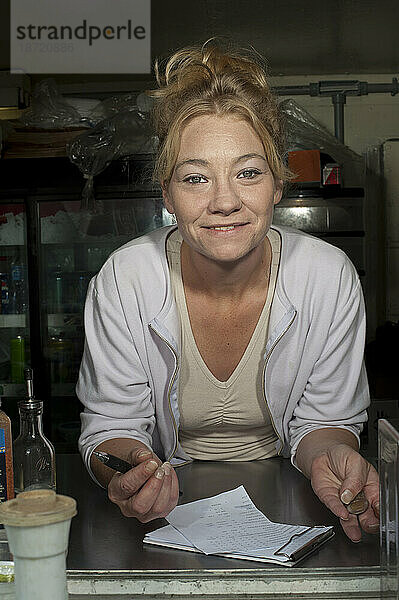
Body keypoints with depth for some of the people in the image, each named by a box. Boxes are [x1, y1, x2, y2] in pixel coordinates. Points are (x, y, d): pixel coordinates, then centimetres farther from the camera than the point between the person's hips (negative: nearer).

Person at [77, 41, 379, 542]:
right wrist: (129, 468, -33)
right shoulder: (123, 280, -17)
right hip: (170, 504, -1)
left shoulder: (329, 278, -15)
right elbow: (112, 423, -9)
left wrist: (329, 458, -27)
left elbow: (321, 419, -4)